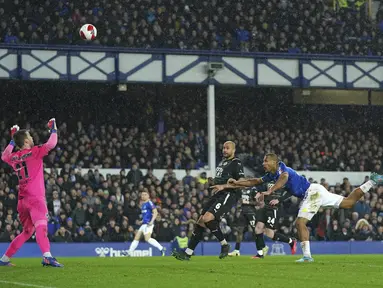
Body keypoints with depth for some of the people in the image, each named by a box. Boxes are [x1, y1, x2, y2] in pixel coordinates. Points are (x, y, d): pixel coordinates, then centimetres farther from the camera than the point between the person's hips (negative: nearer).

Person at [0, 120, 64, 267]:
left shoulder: (14, 157, 12)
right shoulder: (34, 152, -5)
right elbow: (51, 144, -9)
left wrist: (13, 140, 39)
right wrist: (53, 129, 7)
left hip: (22, 200, 7)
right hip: (35, 198, -7)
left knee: (27, 231, 21)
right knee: (41, 225, -25)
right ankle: (47, 256, -46)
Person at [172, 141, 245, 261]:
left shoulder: (236, 163, -6)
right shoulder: (223, 162, 21)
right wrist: (213, 181, 14)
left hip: (229, 195, -9)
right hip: (219, 195, 9)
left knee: (207, 218, -24)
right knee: (200, 221, 2)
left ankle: (224, 245, -7)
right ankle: (188, 253, 5)